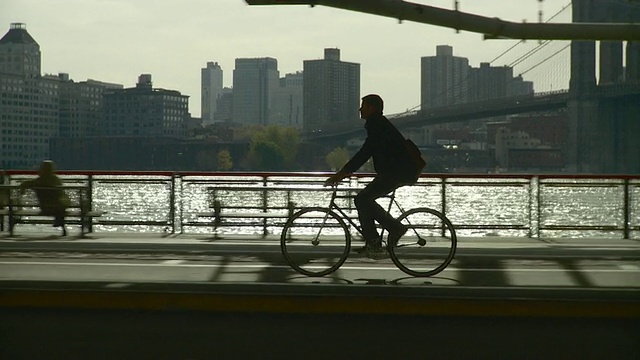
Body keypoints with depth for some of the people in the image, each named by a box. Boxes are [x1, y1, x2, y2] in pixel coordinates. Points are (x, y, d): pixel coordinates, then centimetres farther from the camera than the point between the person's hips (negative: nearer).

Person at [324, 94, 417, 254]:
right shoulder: (378, 124, 19)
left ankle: (395, 227, -11)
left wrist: (341, 173, -22)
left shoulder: (377, 125, -13)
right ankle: (373, 242, 10)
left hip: (399, 172, -11)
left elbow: (365, 152, -21)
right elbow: (366, 152, 23)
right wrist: (345, 171, 21)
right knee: (364, 199, 10)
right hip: (399, 171, 11)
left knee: (363, 199, -14)